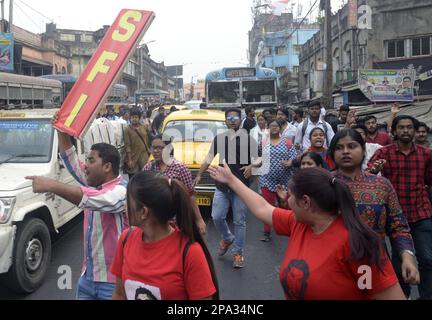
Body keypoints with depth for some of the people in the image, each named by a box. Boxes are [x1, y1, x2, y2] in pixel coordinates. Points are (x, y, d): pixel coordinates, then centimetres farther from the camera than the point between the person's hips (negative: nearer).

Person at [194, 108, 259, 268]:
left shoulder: (249, 139, -1)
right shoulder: (219, 138, 7)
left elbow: (257, 159, 1)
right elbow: (208, 159, 14)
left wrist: (251, 166, -19)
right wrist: (199, 175, 12)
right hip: (222, 185, 2)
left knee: (239, 221, 4)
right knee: (217, 217, -1)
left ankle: (238, 252, 19)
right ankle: (227, 238, 30)